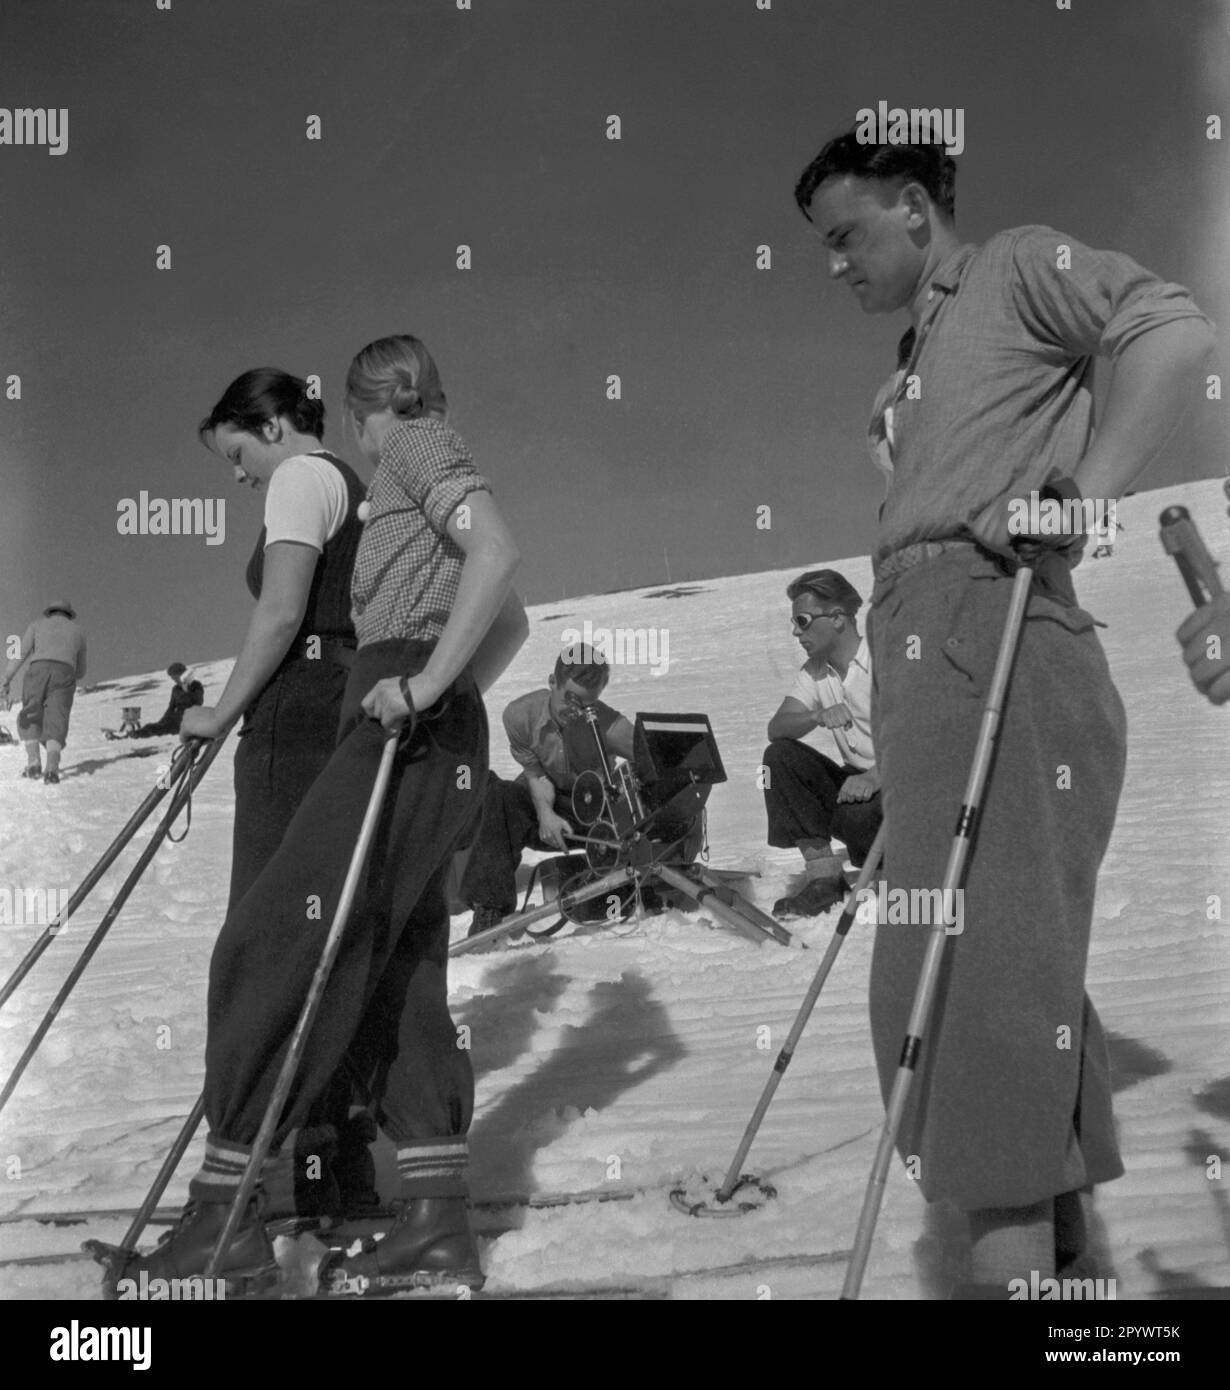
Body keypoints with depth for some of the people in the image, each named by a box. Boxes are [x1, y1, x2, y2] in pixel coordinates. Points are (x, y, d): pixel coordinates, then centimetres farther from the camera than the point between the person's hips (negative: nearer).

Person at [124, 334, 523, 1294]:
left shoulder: (418, 444, 1)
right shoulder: (419, 480, 28)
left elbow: (497, 551, -18)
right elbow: (512, 625, 33)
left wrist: (427, 685, -21)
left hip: (408, 736, -10)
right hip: (438, 741, 10)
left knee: (274, 947, -12)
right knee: (396, 980, 5)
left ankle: (226, 1212, -14)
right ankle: (439, 1221, 1)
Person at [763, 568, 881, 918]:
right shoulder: (814, 671, 7)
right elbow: (776, 728, -6)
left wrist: (875, 777, -38)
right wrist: (817, 715, -28)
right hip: (854, 779, 7)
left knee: (855, 813, -37)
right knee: (780, 756, -15)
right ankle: (824, 876, -16)